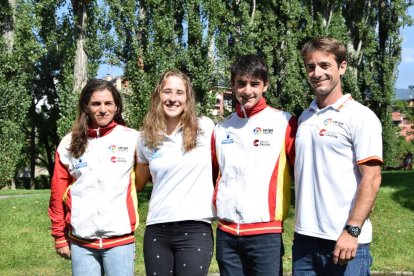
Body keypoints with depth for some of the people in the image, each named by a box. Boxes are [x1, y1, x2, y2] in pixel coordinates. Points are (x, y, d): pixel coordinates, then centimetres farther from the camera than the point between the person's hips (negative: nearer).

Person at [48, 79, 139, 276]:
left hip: (120, 239, -2)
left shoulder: (132, 139, 0)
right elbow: (58, 193, 9)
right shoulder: (69, 144, 6)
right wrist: (59, 237, 9)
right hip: (81, 241, 2)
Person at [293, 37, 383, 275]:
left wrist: (352, 231, -18)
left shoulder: (361, 117, -6)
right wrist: (301, 227, 11)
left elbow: (371, 179, -11)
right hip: (305, 237, 6)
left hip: (344, 240, -5)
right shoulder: (305, 118, 12)